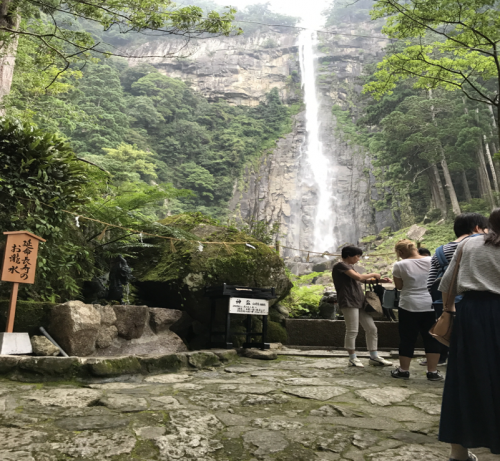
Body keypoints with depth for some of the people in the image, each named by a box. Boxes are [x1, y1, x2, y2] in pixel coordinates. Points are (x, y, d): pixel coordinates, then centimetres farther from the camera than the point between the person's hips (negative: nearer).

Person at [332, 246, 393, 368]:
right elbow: (358, 277, -19)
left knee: (372, 329, 8)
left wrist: (379, 280, 15)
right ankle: (352, 358, 8)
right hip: (349, 302, -10)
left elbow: (362, 279, 24)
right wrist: (373, 274, -4)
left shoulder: (349, 266, 22)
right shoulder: (341, 265, -10)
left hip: (359, 302, 10)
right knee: (352, 331, -4)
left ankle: (374, 357, 15)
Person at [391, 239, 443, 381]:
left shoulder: (400, 265, -9)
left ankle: (404, 370, 18)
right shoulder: (431, 261, -1)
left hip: (409, 306, -2)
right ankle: (433, 371, 16)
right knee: (431, 338, 11)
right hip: (431, 305, 3)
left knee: (407, 338, 8)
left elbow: (399, 286, -2)